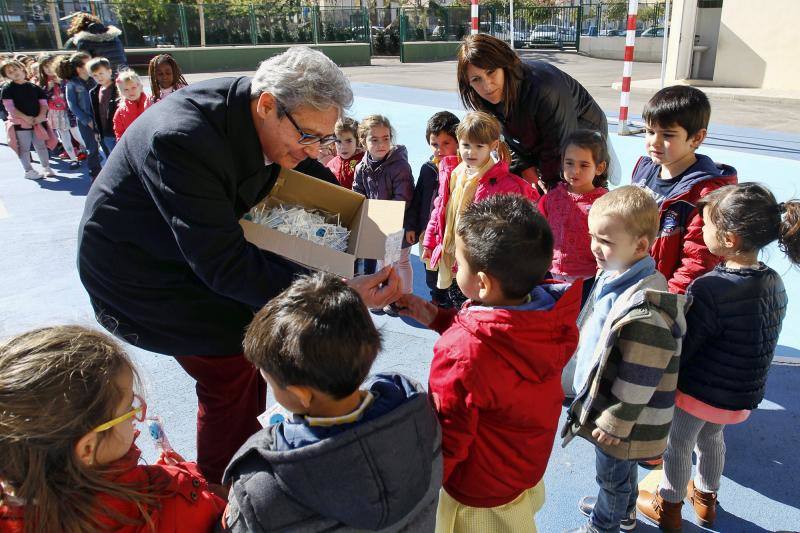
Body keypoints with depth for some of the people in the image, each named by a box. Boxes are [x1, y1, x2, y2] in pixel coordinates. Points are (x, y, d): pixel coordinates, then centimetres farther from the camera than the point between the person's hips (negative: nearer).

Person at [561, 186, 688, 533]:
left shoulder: (646, 310, -34)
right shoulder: (613, 276, -3)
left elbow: (637, 380, -27)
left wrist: (615, 423, -18)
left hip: (621, 416, -9)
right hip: (599, 398, 9)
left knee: (612, 473, 17)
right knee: (620, 468, 31)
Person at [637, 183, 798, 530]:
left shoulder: (710, 289, -32)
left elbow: (679, 348, -25)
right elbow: (756, 341, 3)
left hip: (699, 391, -7)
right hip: (743, 395, 7)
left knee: (678, 446, 17)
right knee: (712, 438, 30)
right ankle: (705, 498, 52)